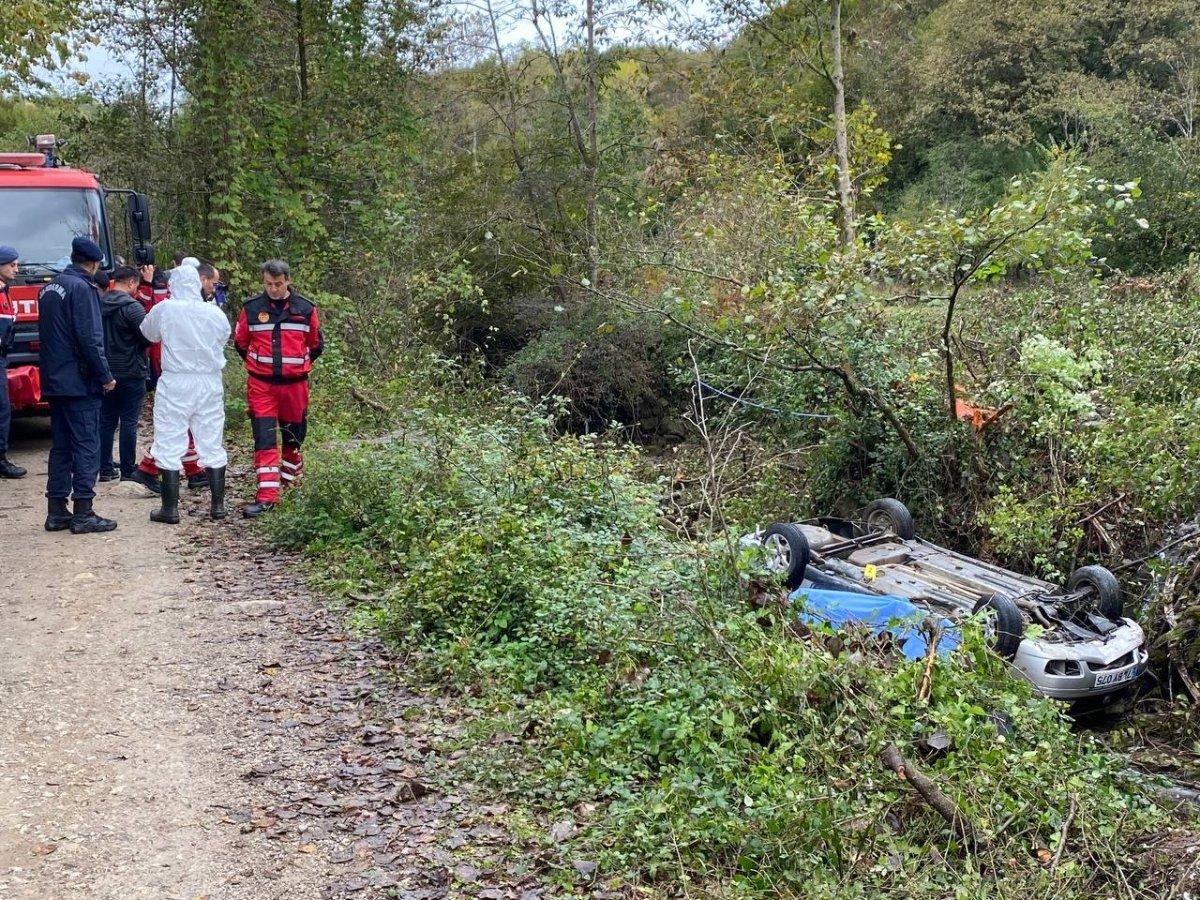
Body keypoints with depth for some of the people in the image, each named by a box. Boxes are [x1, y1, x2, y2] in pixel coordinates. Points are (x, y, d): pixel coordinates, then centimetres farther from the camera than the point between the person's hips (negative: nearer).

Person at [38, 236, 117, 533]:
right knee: (87, 447, -4)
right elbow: (89, 338, -18)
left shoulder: (50, 288, 14)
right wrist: (105, 376, -12)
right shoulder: (82, 288, -13)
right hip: (80, 383, -8)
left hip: (54, 382, 9)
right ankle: (83, 514, -4)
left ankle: (56, 512, 14)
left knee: (61, 447, 12)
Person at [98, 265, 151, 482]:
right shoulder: (132, 306, -15)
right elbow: (148, 337, -16)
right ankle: (128, 470, 4)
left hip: (106, 372, 6)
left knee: (106, 421, 11)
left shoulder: (100, 304, 5)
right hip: (131, 372, -6)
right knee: (129, 422, 0)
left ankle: (105, 469, 15)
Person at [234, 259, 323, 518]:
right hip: (261, 385, -1)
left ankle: (291, 478, 35)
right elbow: (240, 342, 13)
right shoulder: (251, 308, -1)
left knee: (293, 436, 13)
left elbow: (316, 345, 12)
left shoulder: (306, 309, -1)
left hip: (295, 383, 1)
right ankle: (267, 495, -9)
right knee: (264, 438, -8)